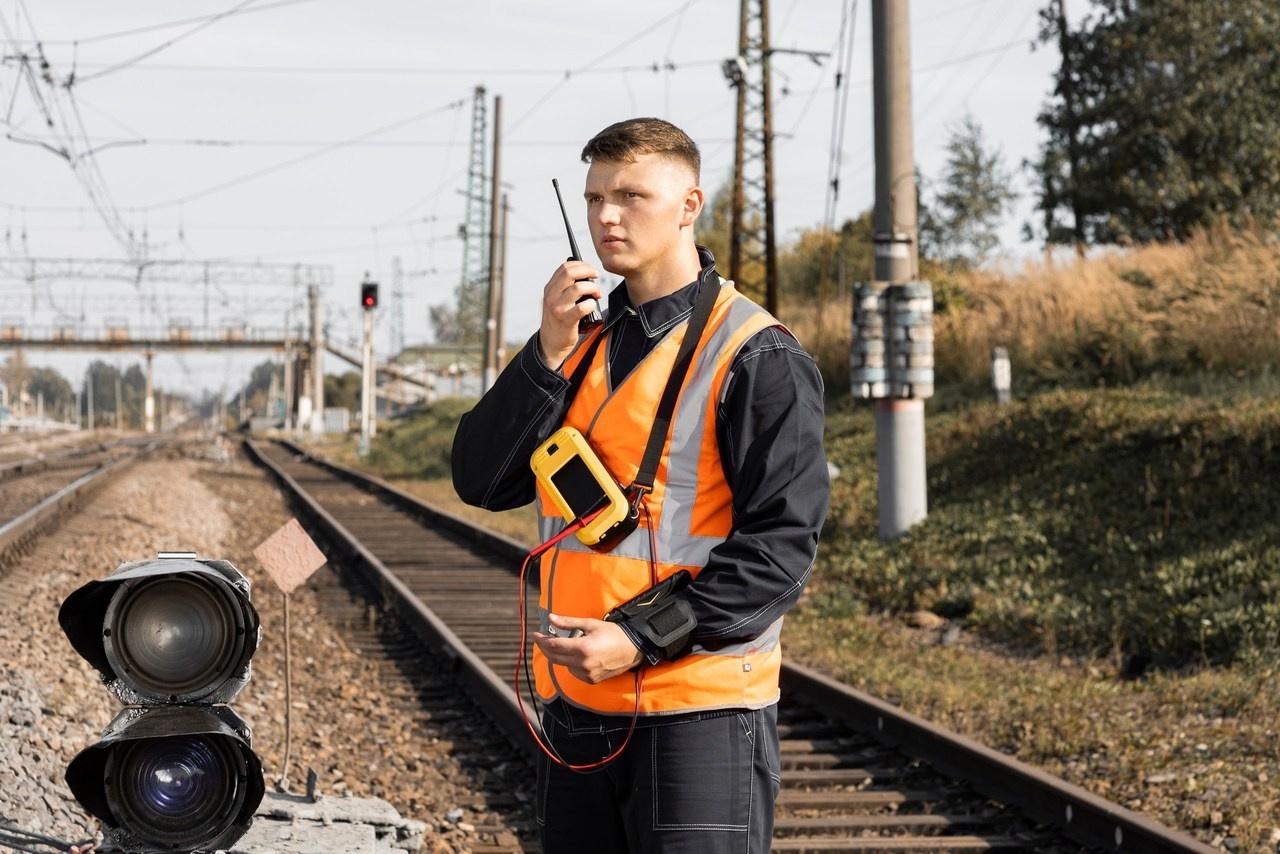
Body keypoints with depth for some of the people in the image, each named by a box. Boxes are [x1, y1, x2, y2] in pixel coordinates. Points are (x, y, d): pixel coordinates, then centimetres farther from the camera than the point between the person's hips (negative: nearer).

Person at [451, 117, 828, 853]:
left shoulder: (755, 356, -8)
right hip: (577, 705, 7)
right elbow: (483, 481, 5)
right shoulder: (587, 345, 14)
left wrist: (642, 641, -21)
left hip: (699, 713, -7)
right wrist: (549, 353, -8)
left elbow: (781, 544, -14)